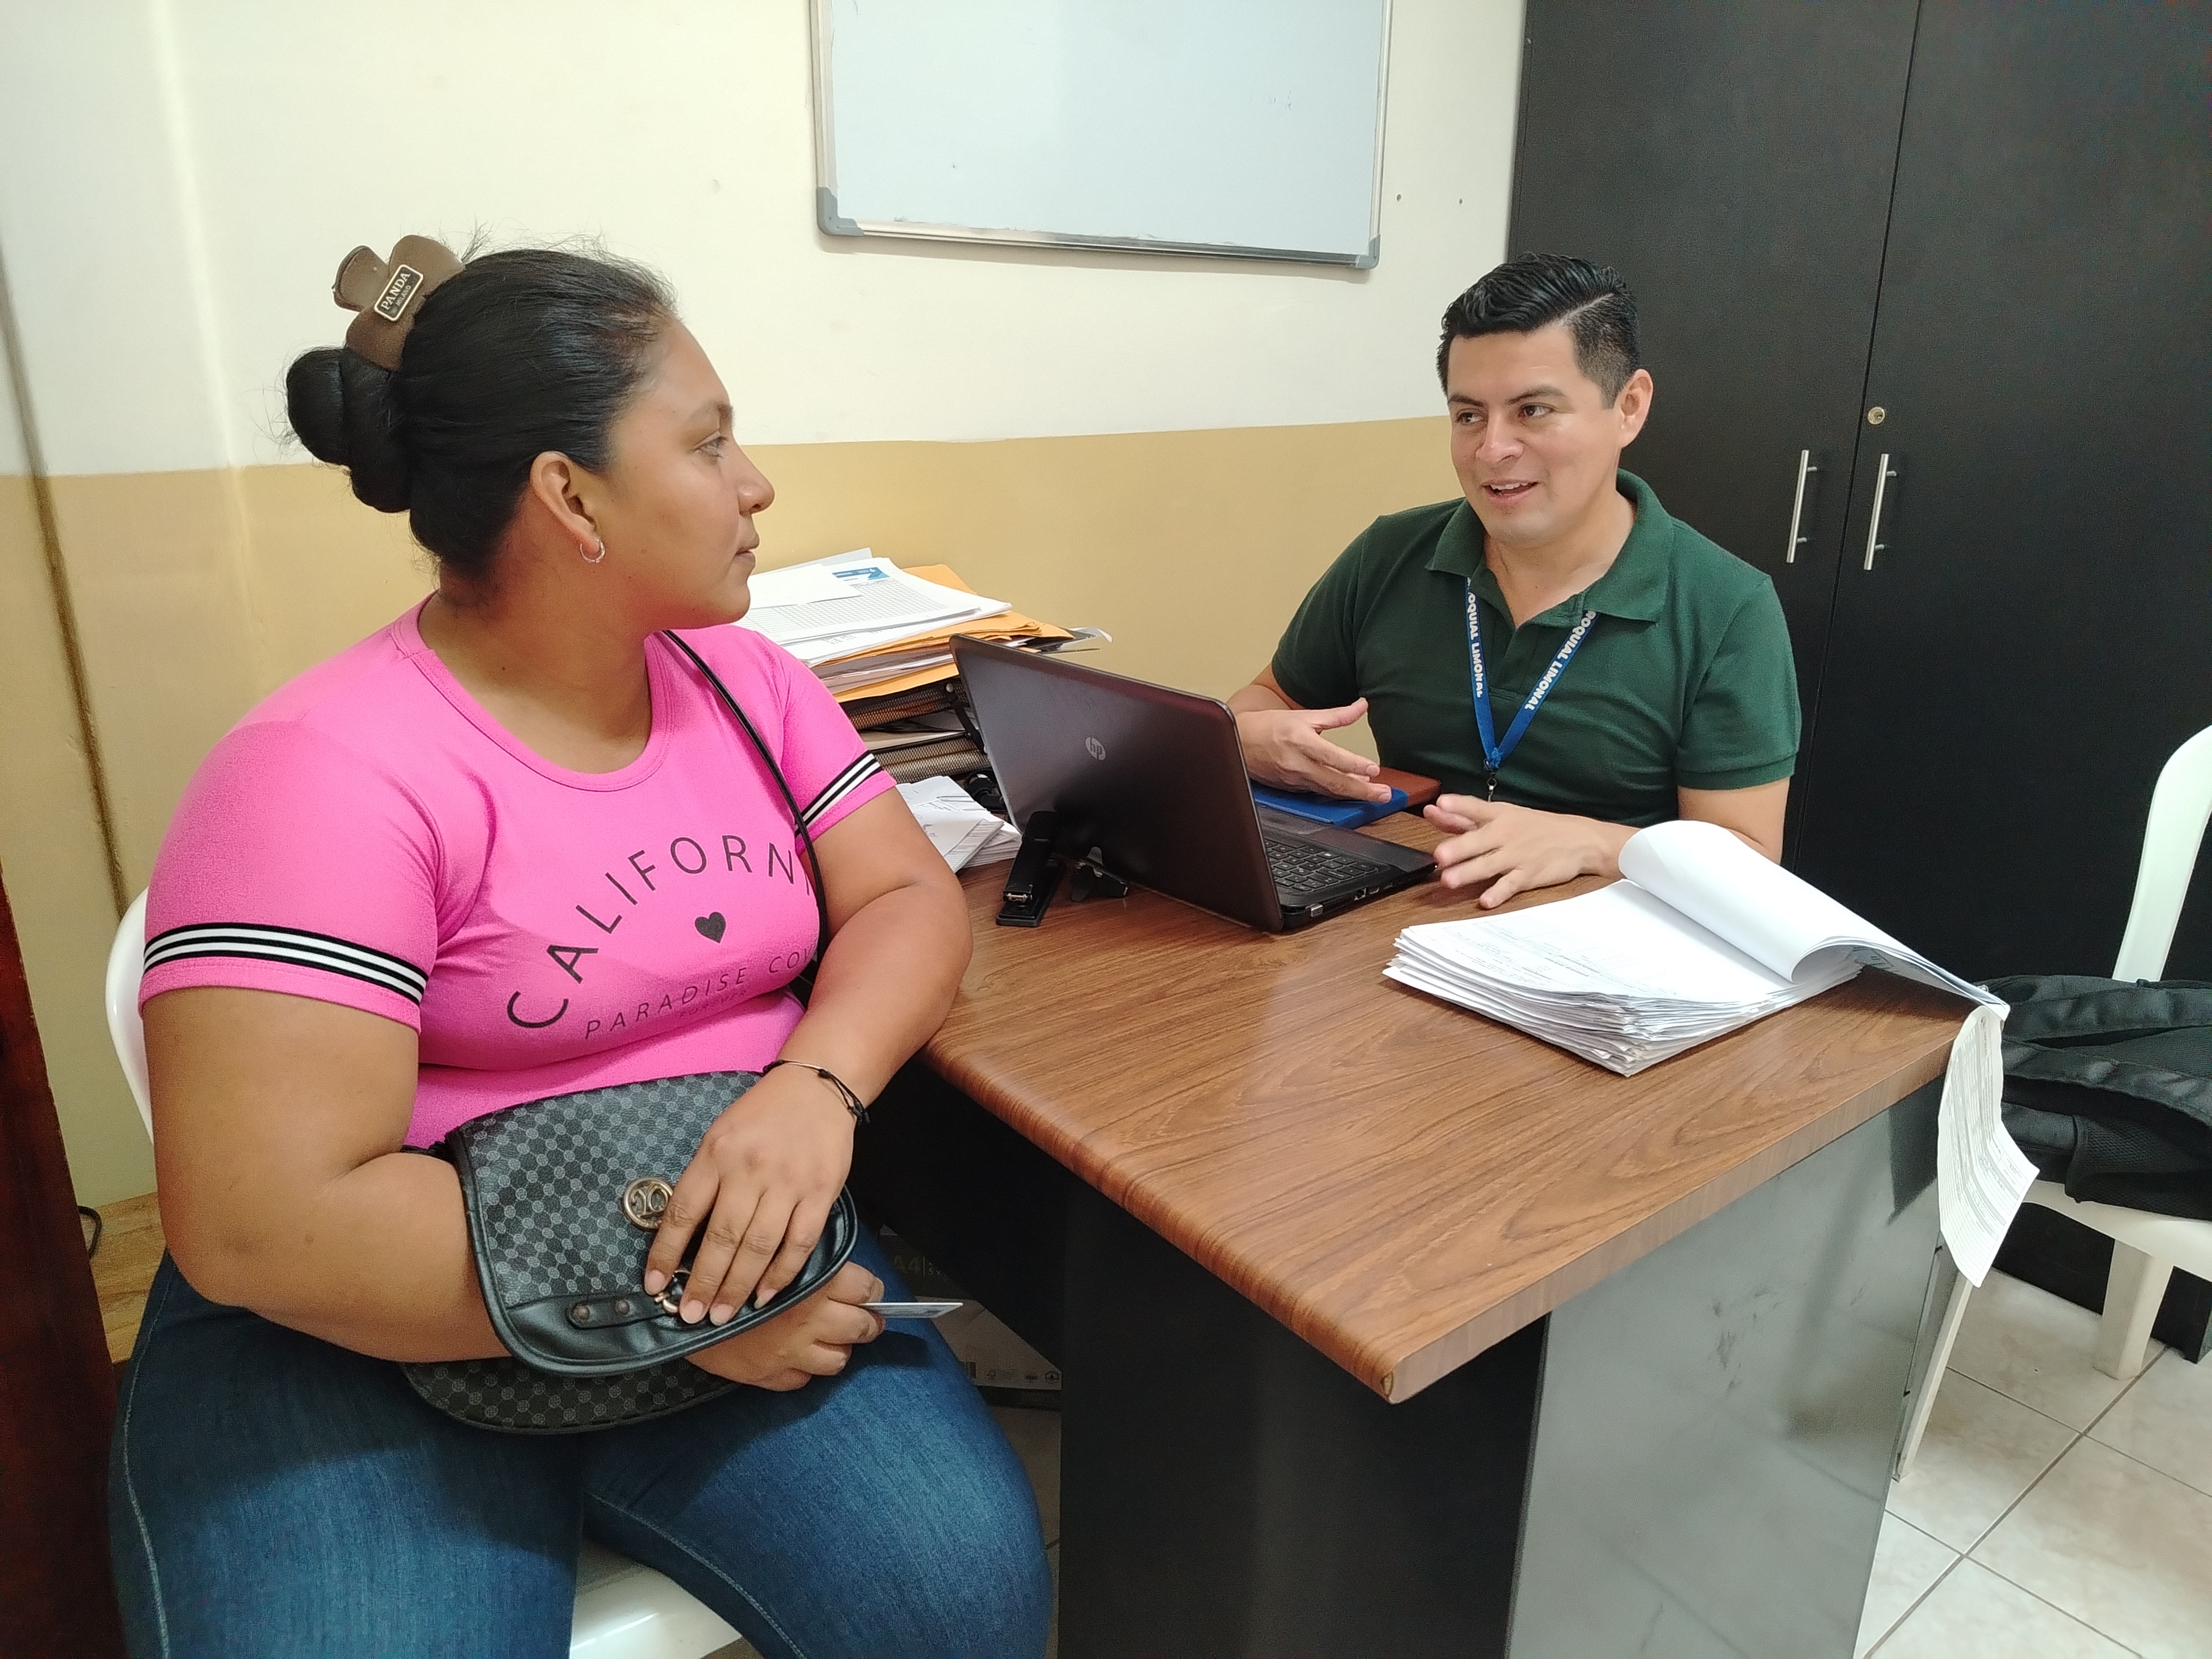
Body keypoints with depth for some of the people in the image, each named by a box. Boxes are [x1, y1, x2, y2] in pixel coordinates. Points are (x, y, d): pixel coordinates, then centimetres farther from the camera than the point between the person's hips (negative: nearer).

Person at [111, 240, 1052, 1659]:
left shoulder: (744, 679, 3)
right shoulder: (332, 773, -17)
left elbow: (909, 899, 0)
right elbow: (265, 1223, -22)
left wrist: (818, 1088, -21)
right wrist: (673, 1302, -20)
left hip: (728, 1260, 4)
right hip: (370, 1332, -3)